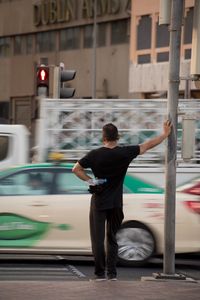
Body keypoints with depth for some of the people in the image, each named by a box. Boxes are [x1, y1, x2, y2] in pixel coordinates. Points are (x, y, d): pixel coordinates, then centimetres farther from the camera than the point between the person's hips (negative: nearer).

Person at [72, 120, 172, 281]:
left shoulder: (95, 154, -7)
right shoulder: (125, 152, -6)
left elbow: (76, 169, -6)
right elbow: (148, 145, 1)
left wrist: (90, 180, -2)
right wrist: (165, 134, 11)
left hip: (99, 201, -2)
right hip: (116, 203, 2)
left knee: (98, 238, 2)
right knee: (112, 238, 13)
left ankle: (100, 273, 0)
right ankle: (112, 273, 10)